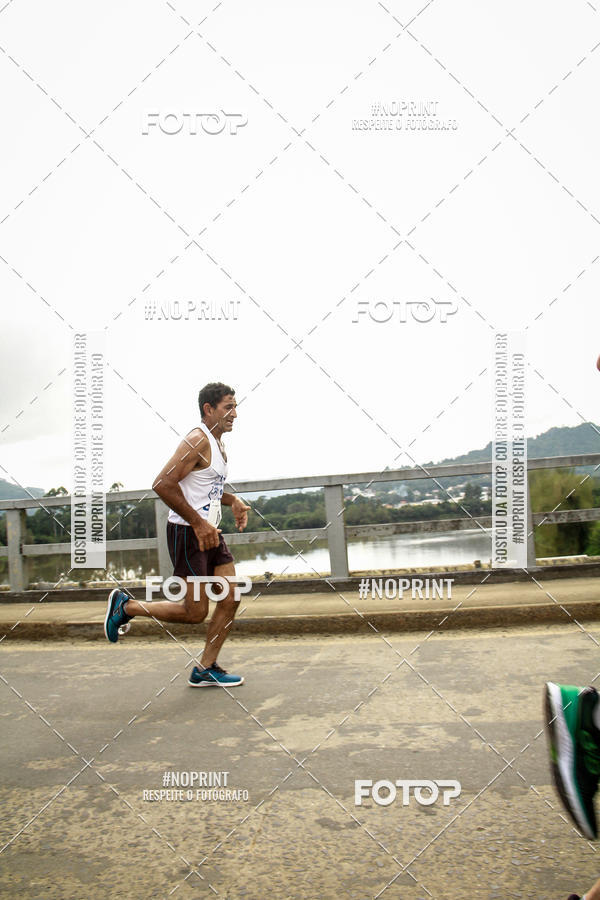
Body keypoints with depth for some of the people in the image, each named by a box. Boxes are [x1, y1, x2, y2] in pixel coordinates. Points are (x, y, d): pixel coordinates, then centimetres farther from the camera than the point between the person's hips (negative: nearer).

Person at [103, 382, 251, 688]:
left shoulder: (218, 445, 15)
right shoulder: (197, 440, -16)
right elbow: (163, 484, -25)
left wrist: (232, 500, 10)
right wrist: (198, 523, -23)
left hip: (210, 532, 9)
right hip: (187, 532, -9)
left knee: (230, 600, 5)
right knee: (196, 612, -4)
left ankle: (205, 670, 17)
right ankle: (126, 606, 14)